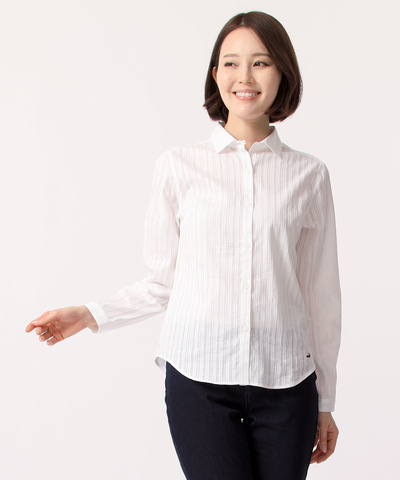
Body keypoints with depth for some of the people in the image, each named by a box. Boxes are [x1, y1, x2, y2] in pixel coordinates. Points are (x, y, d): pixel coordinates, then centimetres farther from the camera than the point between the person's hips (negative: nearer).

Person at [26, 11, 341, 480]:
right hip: (200, 375, -1)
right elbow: (165, 279, 9)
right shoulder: (180, 166, 3)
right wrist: (91, 314, 1)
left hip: (284, 384, 2)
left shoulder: (308, 174, 6)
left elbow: (320, 293, 10)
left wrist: (324, 402, 13)